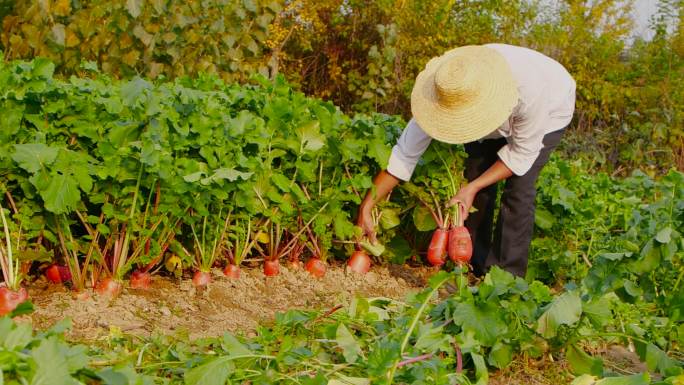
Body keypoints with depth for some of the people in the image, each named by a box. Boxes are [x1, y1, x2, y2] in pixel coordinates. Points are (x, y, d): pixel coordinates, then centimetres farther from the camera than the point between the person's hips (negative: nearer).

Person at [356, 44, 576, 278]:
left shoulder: (529, 87, -45)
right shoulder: (444, 95, -35)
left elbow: (522, 152, -29)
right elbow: (404, 154, -28)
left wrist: (473, 188, -35)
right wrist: (366, 208, -30)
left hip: (548, 112, -3)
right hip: (493, 120, 4)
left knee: (519, 188, -19)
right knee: (475, 178, -8)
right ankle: (474, 269, 9)